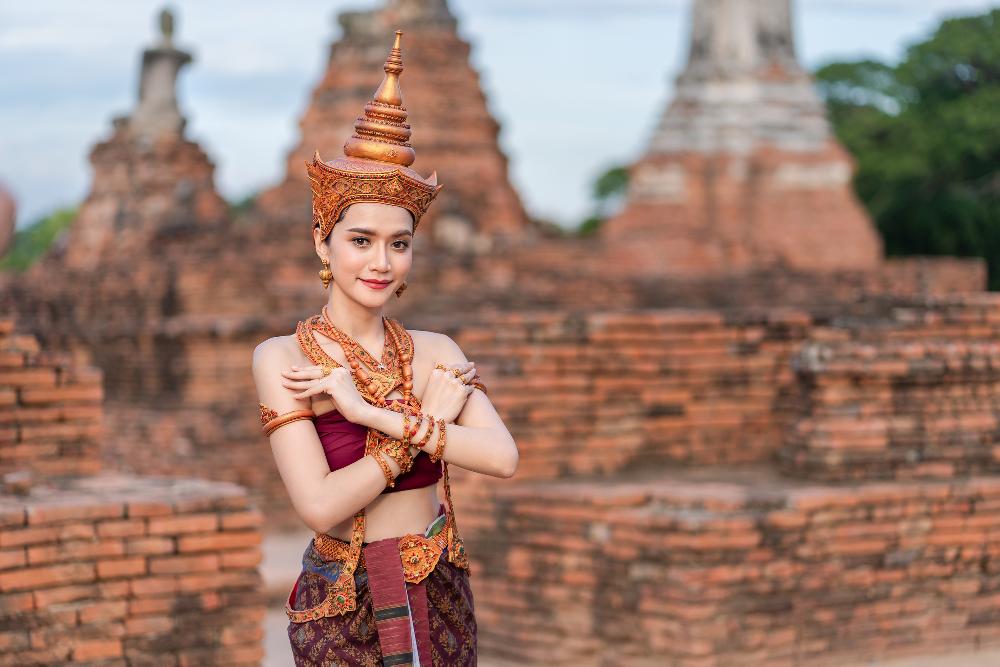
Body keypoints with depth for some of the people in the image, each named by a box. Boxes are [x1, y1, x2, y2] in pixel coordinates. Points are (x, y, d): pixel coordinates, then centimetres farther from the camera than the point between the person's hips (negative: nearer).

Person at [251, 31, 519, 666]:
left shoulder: (435, 350, 1)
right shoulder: (284, 357, -9)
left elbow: (502, 457, -16)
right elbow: (321, 506, -19)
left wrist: (373, 413, -20)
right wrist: (428, 418, -14)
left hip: (442, 594, 3)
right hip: (345, 607, -3)